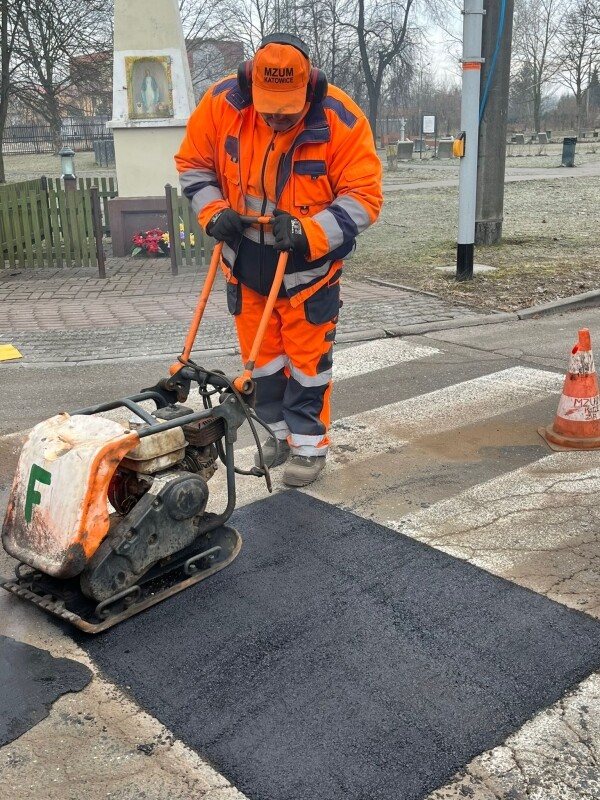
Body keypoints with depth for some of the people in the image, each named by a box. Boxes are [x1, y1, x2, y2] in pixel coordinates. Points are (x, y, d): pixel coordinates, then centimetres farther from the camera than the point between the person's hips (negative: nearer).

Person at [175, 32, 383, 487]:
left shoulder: (341, 120, -21)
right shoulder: (222, 103, -13)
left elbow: (364, 198, -18)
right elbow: (193, 165, 1)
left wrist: (309, 232, -31)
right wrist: (213, 212, -15)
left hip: (309, 266, -3)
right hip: (245, 261, 4)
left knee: (307, 358, 3)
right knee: (260, 354, 14)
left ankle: (310, 444, 20)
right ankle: (280, 432, 33)